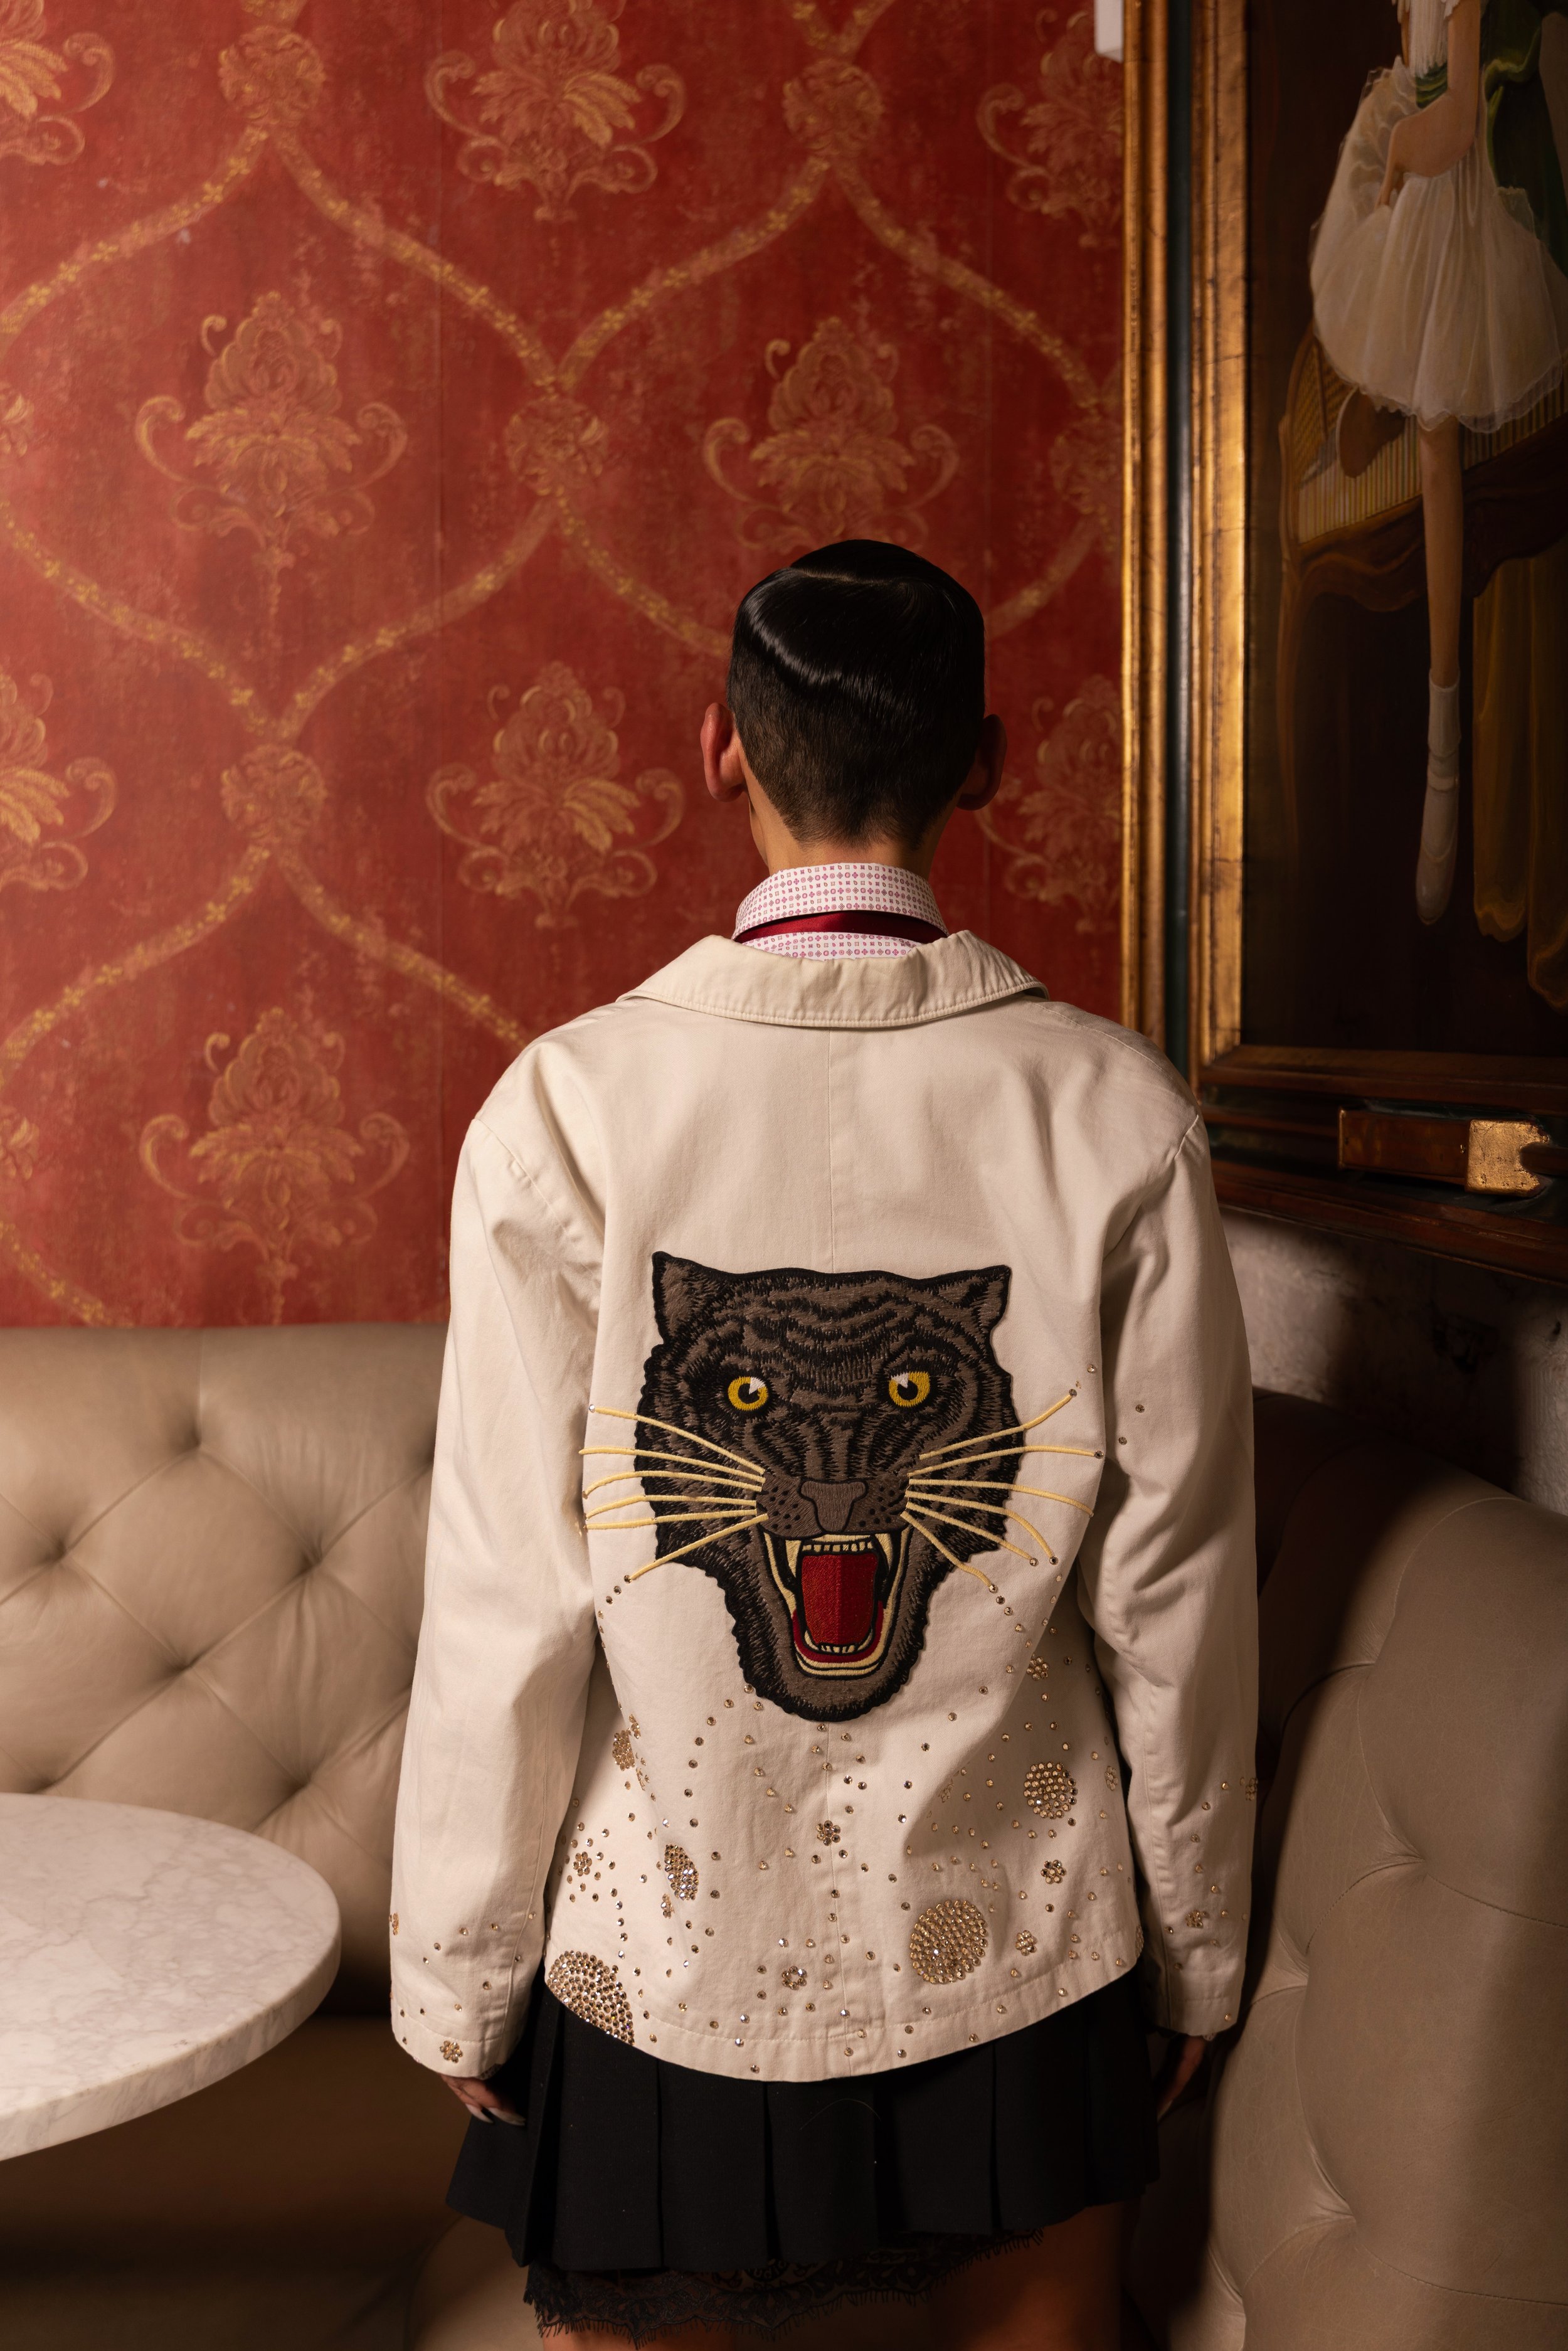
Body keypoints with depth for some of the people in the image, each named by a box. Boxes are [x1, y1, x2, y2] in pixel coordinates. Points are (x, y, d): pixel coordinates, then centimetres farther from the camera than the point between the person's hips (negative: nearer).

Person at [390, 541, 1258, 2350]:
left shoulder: (570, 1109, -15)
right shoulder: (1116, 1112, -12)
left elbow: (506, 1610, -12)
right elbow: (1177, 1589, -5)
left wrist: (452, 1979, 3)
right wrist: (1199, 1946, 10)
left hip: (665, 1966, -1)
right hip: (1020, 1957, 2)